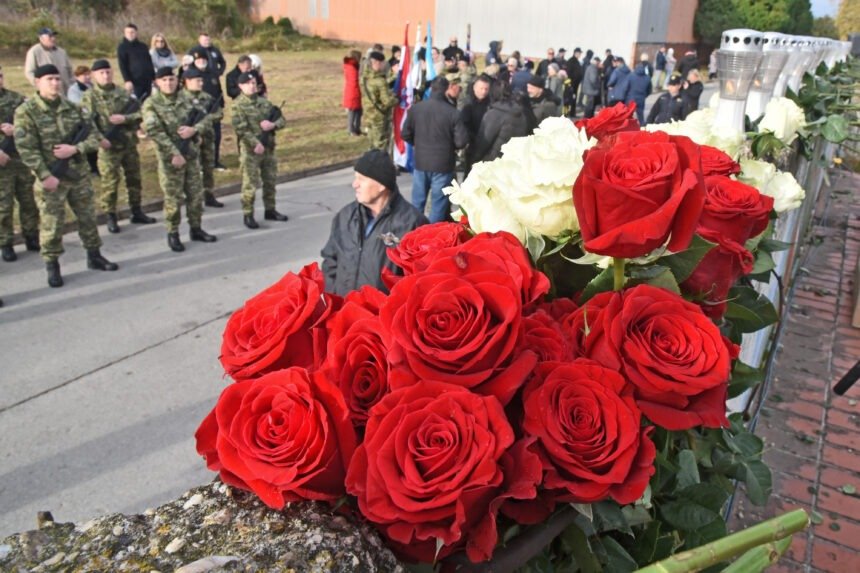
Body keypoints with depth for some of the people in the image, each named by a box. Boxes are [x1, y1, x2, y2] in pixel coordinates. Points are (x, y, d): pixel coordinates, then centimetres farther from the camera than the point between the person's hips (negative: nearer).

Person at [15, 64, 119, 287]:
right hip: (50, 178, -4)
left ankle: (94, 256, 28)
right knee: (52, 224, 1)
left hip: (79, 174, 5)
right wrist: (45, 176, -19)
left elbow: (93, 136, 4)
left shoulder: (73, 107, 5)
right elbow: (26, 149, -14)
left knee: (88, 217, 13)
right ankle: (52, 266, 14)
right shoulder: (26, 112, -9)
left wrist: (75, 149, -14)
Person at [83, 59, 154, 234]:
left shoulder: (124, 93, 9)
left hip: (129, 144, 5)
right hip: (108, 147, -4)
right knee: (110, 183, 0)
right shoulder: (90, 97, -4)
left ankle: (137, 212, 26)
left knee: (134, 179, 13)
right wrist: (100, 139, -23)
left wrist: (124, 118, -13)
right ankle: (111, 217, 10)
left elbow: (140, 113, 4)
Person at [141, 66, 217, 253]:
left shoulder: (184, 101, 9)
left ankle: (196, 229, 24)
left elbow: (205, 118, 7)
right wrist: (174, 153, -22)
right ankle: (173, 234, 12)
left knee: (196, 194, 10)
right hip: (170, 157, -5)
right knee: (173, 198, 0)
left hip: (191, 154, 5)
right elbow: (154, 132, -17)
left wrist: (194, 129, -15)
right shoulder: (151, 104, -8)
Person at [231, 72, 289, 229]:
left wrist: (273, 124, -11)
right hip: (250, 150, -6)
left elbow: (282, 120, 11)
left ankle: (270, 210, 27)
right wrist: (255, 143, -24)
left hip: (269, 148, 6)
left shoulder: (264, 101, 11)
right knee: (250, 184, -3)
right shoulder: (238, 105, -7)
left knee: (270, 182, 14)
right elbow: (240, 128, -16)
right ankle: (248, 215, 6)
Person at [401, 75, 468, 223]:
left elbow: (406, 135, 3)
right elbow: (462, 141, -15)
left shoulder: (415, 108, -3)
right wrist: (450, 146, 6)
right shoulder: (452, 112, -15)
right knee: (438, 204, 8)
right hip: (443, 164, -3)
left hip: (420, 162, 4)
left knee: (417, 201, 17)